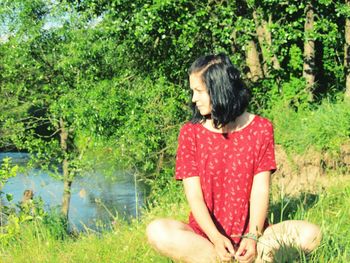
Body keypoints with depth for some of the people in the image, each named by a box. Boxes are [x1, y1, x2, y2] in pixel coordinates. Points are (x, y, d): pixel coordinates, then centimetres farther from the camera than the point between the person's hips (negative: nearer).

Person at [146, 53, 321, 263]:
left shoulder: (261, 129, 1)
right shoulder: (190, 133, 1)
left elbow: (260, 189, -5)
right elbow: (194, 194, -7)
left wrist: (253, 237, -22)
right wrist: (216, 238, -23)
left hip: (249, 232, 0)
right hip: (205, 234, 1)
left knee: (310, 234, -25)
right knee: (158, 232, -31)